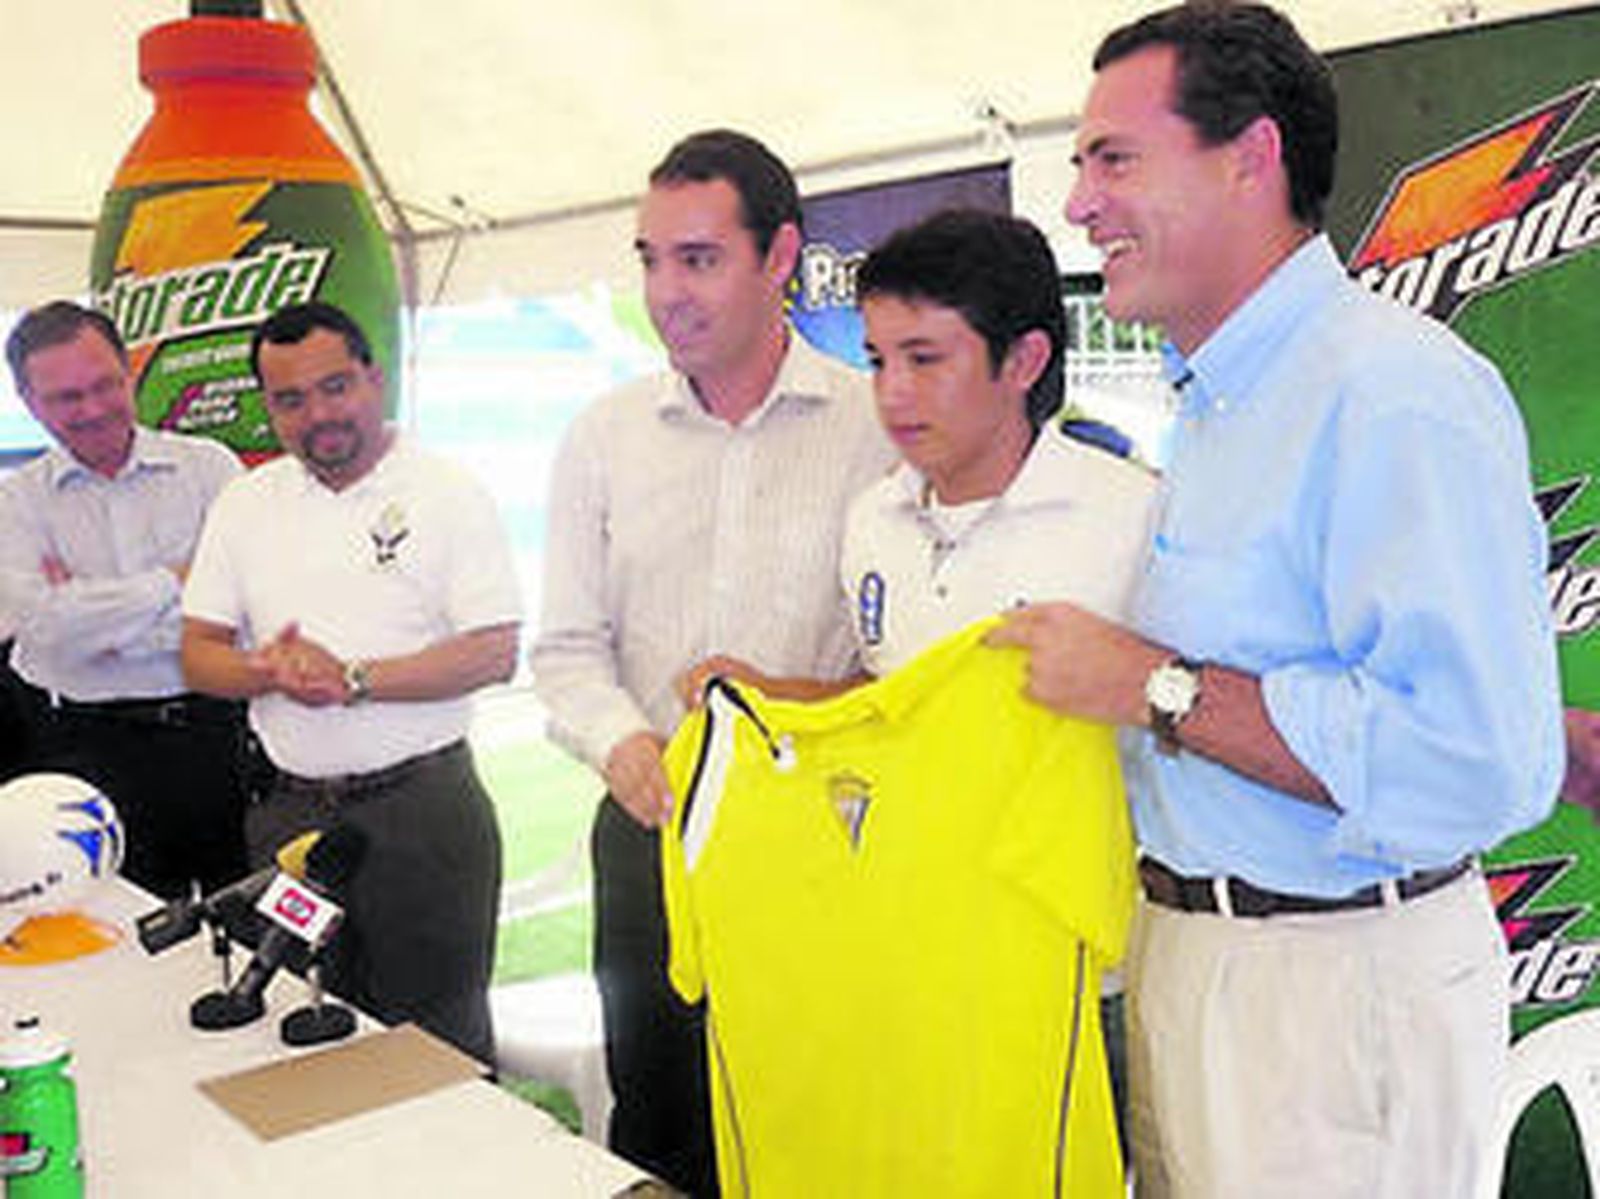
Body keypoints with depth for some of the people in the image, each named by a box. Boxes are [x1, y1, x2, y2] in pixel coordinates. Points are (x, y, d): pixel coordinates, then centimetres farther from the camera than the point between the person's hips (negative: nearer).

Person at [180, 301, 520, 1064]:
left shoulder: (447, 493, -5)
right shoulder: (245, 505, 9)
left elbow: (494, 654, -13)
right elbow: (198, 655, 8)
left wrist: (353, 679, -19)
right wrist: (268, 671, -13)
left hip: (423, 806, -4)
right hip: (290, 810, 5)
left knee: (439, 1040, 5)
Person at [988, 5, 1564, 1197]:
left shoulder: (1395, 395, -20)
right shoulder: (1217, 404, 11)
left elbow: (1475, 761, -29)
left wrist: (1153, 686, -24)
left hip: (1341, 989, -9)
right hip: (1186, 951, 9)